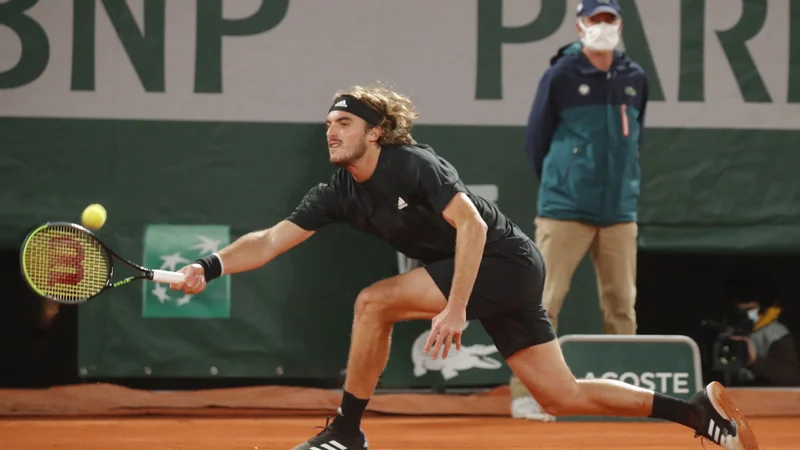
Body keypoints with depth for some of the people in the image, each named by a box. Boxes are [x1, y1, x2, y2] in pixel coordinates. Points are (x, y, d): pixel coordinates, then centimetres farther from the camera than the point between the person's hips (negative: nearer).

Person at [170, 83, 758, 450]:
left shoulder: (413, 165, -17)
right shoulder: (338, 194, 5)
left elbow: (471, 224, -24)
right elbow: (271, 240, 2)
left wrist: (455, 310, -30)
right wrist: (211, 267, -13)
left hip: (506, 260, -8)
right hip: (500, 279, 8)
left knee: (374, 302, -18)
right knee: (562, 397, 5)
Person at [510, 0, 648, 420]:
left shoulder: (634, 79, 9)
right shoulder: (560, 76, -4)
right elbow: (535, 140, 3)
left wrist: (622, 184, 14)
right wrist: (560, 184, 9)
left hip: (619, 212, 5)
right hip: (565, 211, -4)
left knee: (621, 305, 6)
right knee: (545, 302, -7)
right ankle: (525, 394, -5)